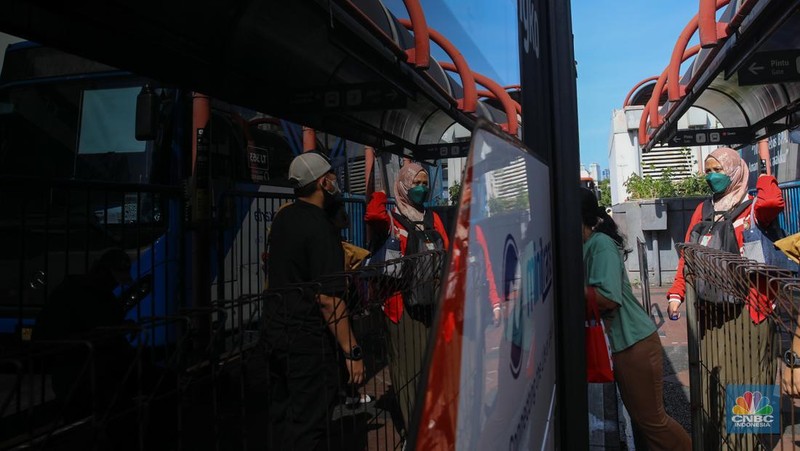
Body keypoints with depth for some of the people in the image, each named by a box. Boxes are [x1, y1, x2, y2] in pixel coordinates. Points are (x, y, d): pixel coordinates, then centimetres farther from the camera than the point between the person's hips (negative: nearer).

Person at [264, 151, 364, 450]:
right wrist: (351, 351, -20)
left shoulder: (283, 218, 5)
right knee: (307, 427, 0)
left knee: (281, 416, 20)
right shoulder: (320, 227, -20)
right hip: (308, 339, -9)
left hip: (275, 329, 9)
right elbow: (328, 299, -24)